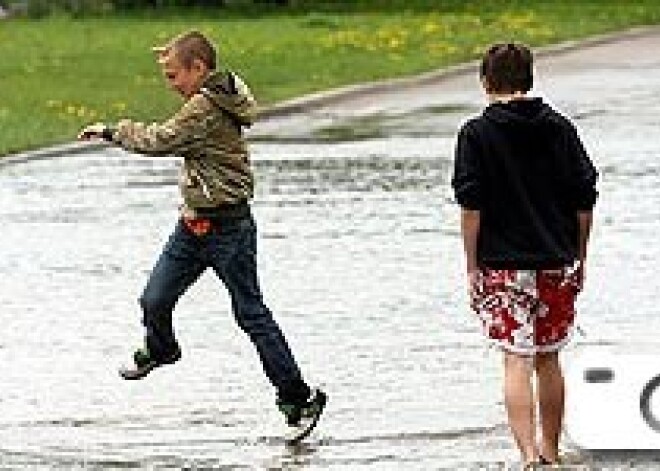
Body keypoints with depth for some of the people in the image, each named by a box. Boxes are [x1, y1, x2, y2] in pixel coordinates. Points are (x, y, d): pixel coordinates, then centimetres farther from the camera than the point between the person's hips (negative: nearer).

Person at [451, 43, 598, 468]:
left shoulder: (477, 134, -5)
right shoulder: (560, 128, 5)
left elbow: (471, 208, -9)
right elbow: (585, 200, 5)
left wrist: (473, 268, -3)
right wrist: (579, 259, 15)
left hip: (504, 265, -3)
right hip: (558, 265, 3)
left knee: (517, 361, -4)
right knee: (548, 359, 15)